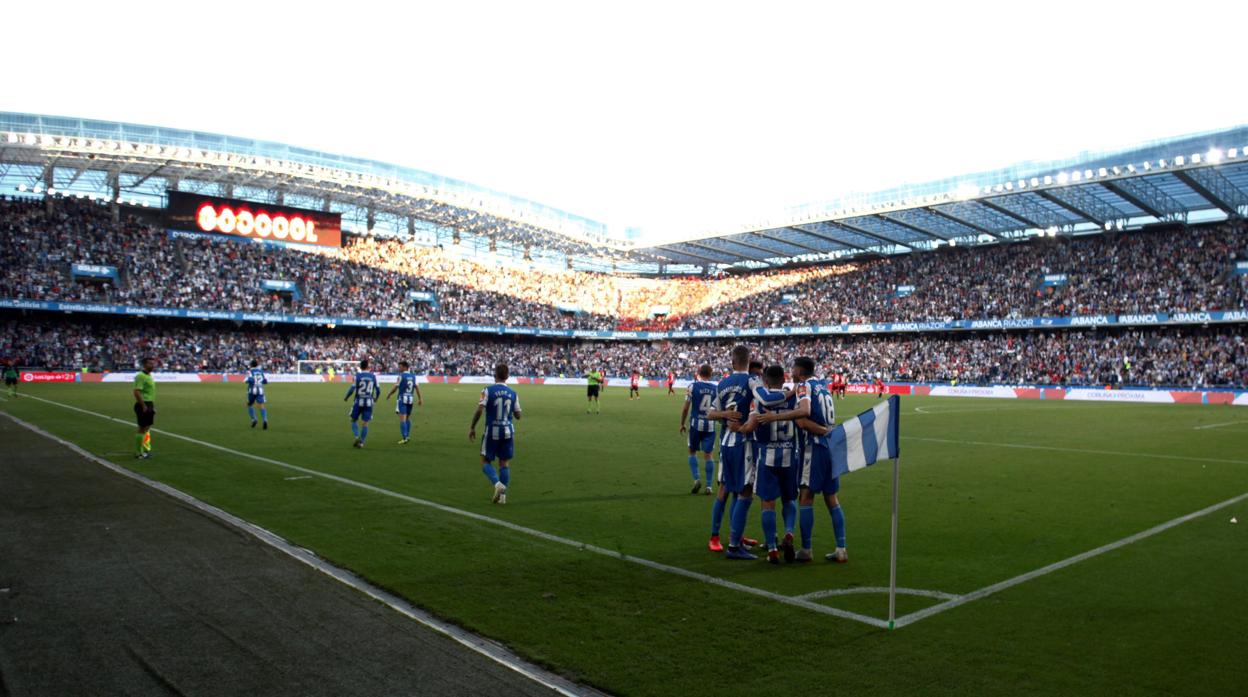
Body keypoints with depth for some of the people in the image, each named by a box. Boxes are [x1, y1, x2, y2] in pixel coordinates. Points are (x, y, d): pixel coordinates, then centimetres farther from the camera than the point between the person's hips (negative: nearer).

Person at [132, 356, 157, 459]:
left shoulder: (149, 376, 15)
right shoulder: (141, 376, -15)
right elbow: (137, 392, -23)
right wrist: (143, 406, -22)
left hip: (149, 405, 10)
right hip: (143, 405, -10)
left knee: (147, 428, 15)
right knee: (142, 429, -4)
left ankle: (146, 450, 23)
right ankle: (138, 453, 2)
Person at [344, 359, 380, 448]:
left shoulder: (357, 375, -7)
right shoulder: (373, 376, 1)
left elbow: (352, 389, -10)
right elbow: (378, 390, 5)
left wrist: (346, 398, 7)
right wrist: (375, 398, 25)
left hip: (358, 401, -2)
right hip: (369, 402, 2)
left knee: (354, 420, 13)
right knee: (366, 423, 7)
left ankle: (357, 437, -6)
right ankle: (361, 442, 6)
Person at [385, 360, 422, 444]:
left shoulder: (401, 376, -8)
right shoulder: (413, 376, 8)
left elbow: (395, 388, -6)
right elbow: (417, 387, 6)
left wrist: (388, 395, 9)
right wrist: (420, 399, 9)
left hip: (402, 399, -6)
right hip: (410, 399, 6)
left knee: (402, 419, -7)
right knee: (408, 418, 18)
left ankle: (404, 438, -13)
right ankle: (408, 436, 19)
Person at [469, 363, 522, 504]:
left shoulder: (488, 390, -9)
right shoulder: (513, 393, 1)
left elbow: (479, 410, -17)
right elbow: (517, 415, 5)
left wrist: (472, 427, -6)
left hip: (492, 431, -3)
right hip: (508, 431, 3)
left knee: (485, 461, 10)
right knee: (505, 463, 11)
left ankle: (497, 483, -14)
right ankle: (503, 495, 9)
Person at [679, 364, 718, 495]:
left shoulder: (693, 386, -4)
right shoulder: (716, 388, 2)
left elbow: (686, 408, -4)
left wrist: (682, 424, 7)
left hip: (695, 423, -2)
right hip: (710, 425, 2)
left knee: (692, 451, 15)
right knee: (709, 454, 7)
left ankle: (696, 479, 0)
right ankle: (709, 485, 7)